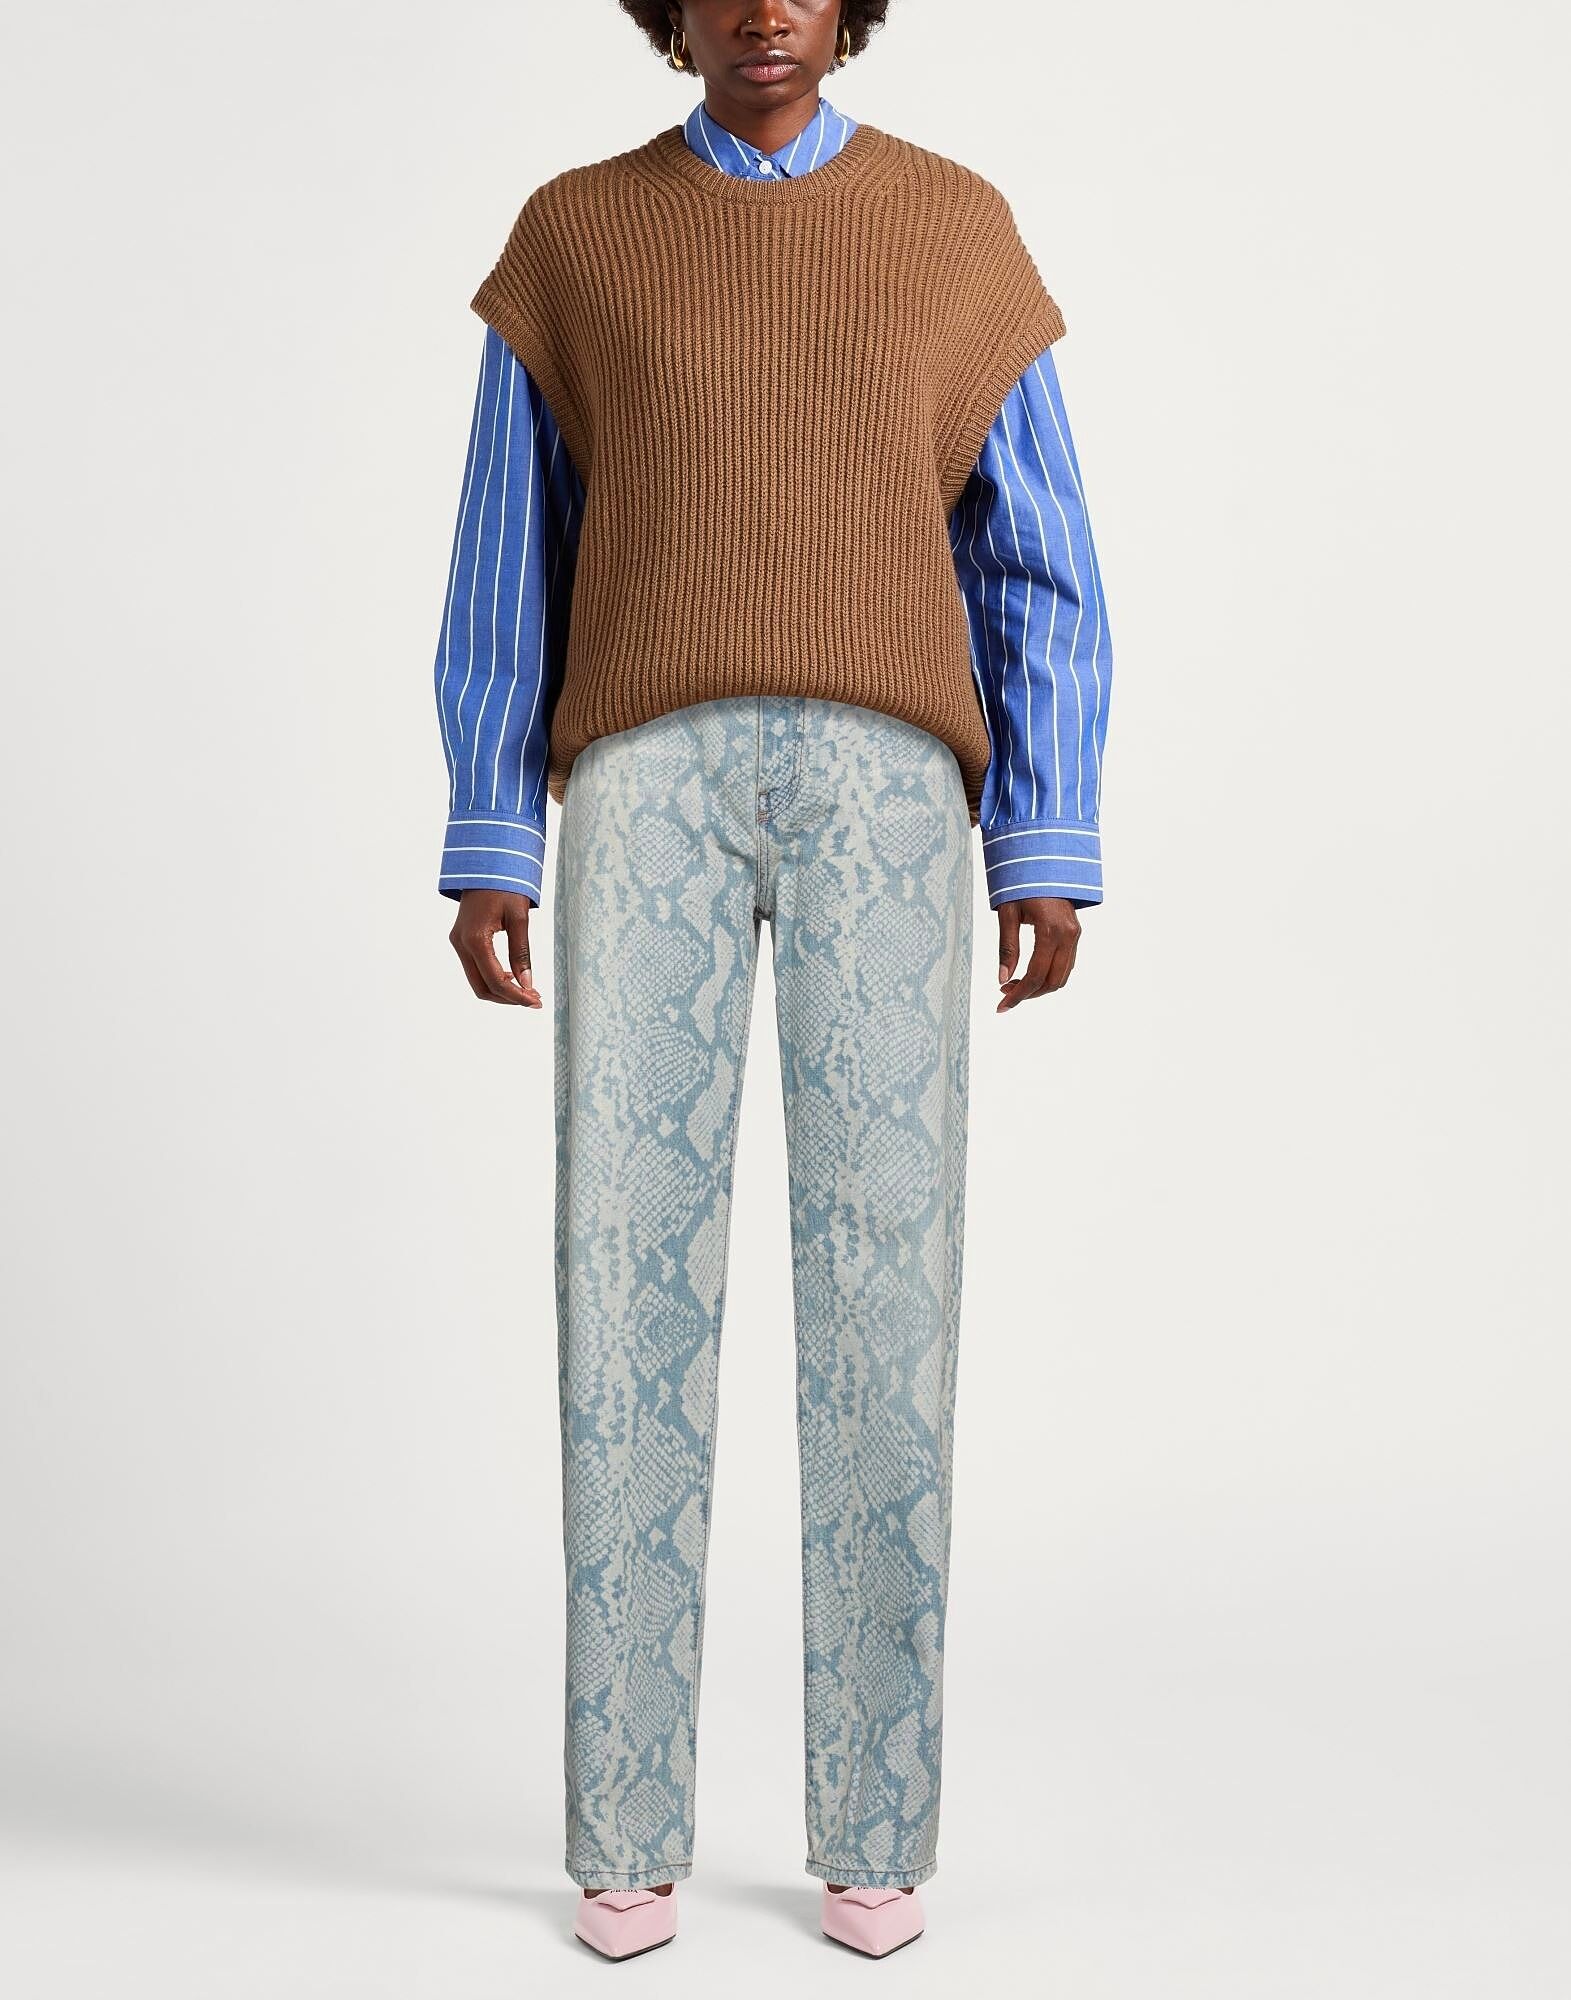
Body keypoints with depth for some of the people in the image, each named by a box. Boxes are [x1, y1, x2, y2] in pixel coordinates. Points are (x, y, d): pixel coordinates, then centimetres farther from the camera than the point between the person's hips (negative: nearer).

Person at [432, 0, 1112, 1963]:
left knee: (883, 1276, -6)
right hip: (652, 789, 0)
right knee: (632, 1271, -6)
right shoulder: (573, 237, 16)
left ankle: (871, 1827, 8)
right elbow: (508, 570, 11)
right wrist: (486, 854, 2)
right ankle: (628, 1833, 6)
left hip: (877, 792, 0)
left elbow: (1035, 575, 10)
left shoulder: (959, 231, 15)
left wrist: (1052, 857, 0)